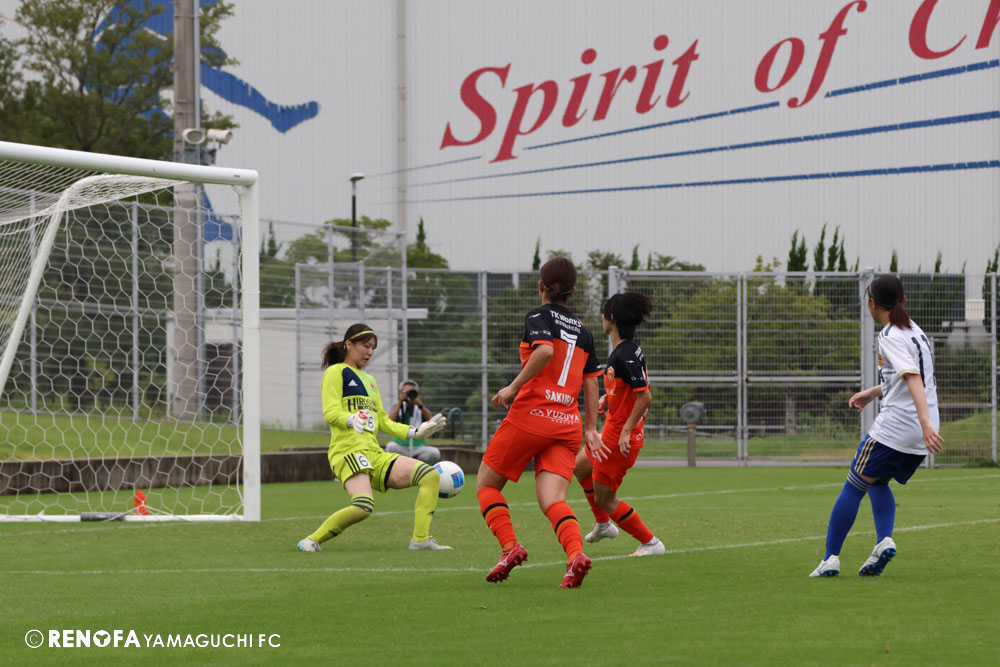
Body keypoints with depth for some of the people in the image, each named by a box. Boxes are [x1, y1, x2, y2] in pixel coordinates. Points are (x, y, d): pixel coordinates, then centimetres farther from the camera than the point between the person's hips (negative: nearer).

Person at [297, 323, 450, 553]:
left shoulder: (369, 380, 28)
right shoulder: (336, 372, 4)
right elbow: (330, 412, -9)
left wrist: (416, 431, 19)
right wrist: (352, 419, -30)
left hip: (375, 455, 8)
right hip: (349, 450, -8)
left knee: (431, 476, -7)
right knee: (363, 506, -32)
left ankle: (421, 539, -13)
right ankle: (312, 541, -16)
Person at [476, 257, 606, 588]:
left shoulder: (539, 317, -1)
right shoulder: (582, 330, 17)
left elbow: (545, 351, -22)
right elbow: (591, 381, 17)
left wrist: (513, 387, -17)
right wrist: (591, 429, 21)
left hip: (531, 415, -5)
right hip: (568, 423, 5)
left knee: (486, 484, 12)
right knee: (552, 500, -6)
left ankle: (510, 546, -8)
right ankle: (576, 554, -33)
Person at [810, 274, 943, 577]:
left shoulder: (891, 337, -12)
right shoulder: (913, 331, 16)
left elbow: (913, 379, -25)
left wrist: (926, 423, -34)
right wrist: (875, 391, 35)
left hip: (895, 425, -8)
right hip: (920, 437, 8)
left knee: (854, 487, 2)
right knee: (878, 482, 23)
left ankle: (831, 558, 2)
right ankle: (884, 540, 0)